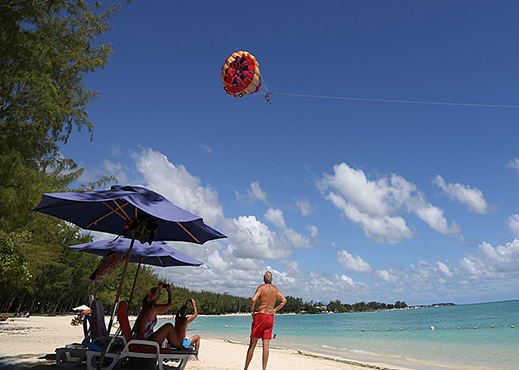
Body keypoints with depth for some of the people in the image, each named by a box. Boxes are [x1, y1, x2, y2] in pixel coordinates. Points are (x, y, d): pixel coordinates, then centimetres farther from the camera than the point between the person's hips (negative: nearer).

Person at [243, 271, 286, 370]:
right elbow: (284, 300, 14)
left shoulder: (261, 287, -7)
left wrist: (252, 311, -4)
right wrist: (274, 310, 14)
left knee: (252, 344, 3)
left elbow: (253, 300, -19)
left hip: (260, 315, -4)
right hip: (270, 317, 4)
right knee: (266, 345, 4)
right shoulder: (275, 289, 9)